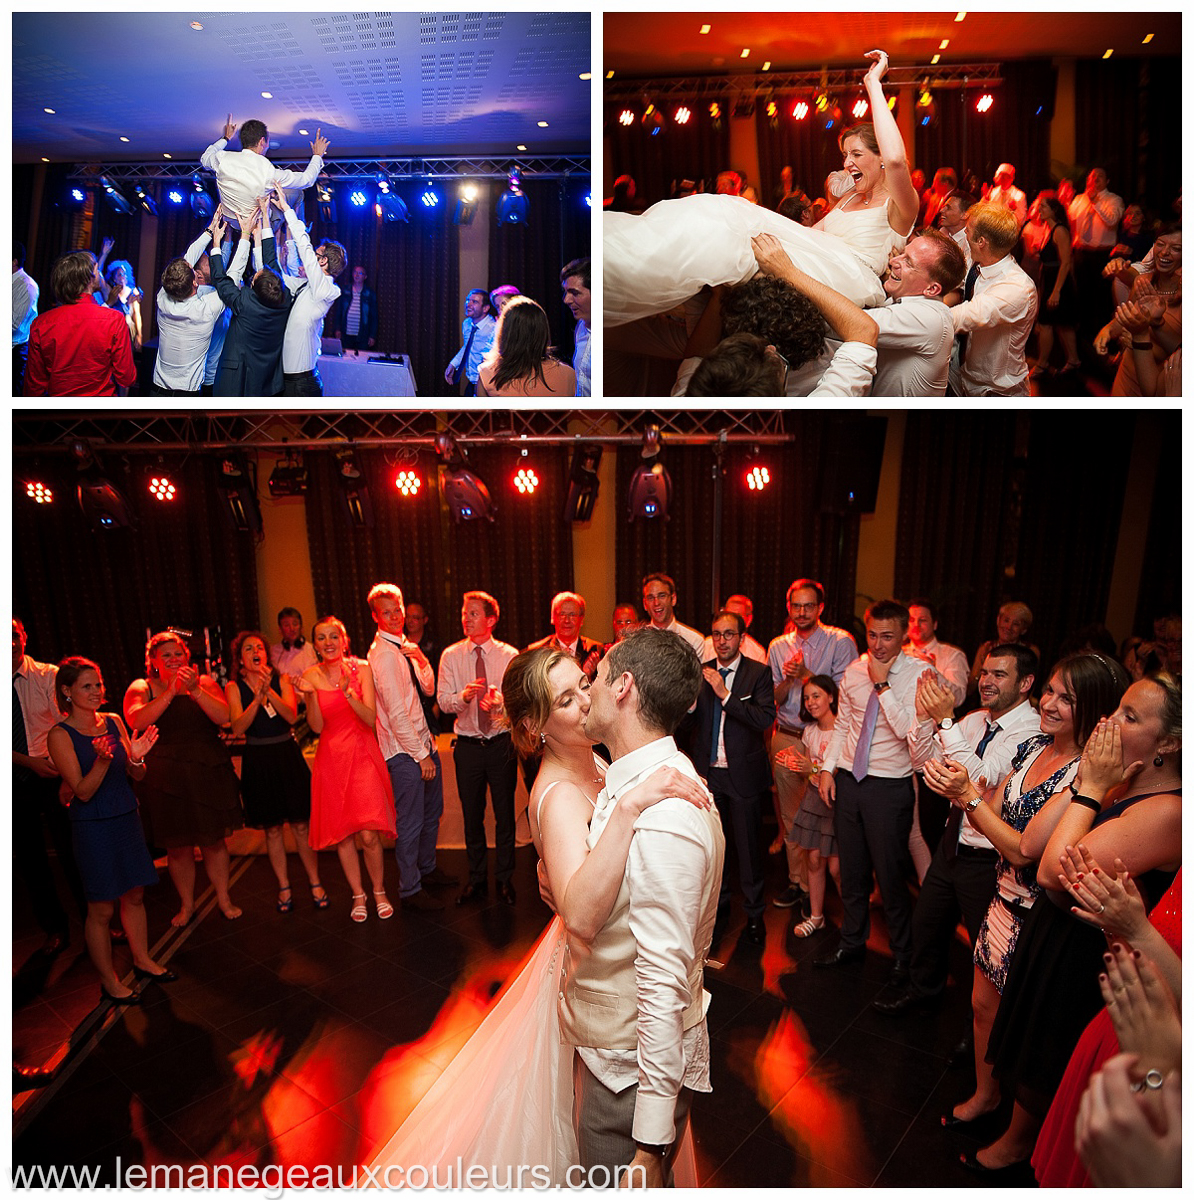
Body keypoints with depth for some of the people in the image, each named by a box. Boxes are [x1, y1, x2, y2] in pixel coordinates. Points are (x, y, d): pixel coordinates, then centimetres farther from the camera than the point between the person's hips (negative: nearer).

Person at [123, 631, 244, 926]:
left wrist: (195, 690, -22)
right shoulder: (141, 688, 2)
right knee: (177, 846, 8)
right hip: (166, 777, 0)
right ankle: (187, 905, 27)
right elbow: (136, 721, -17)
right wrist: (171, 692, -23)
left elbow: (223, 717, -11)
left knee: (214, 841, 9)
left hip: (208, 772, 0)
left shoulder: (205, 682, 4)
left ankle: (223, 899, 26)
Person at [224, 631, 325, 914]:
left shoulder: (282, 680, 1)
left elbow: (291, 715, -12)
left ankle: (315, 883, 16)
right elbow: (238, 728, -12)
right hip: (257, 760, 0)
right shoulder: (234, 687, 0)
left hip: (287, 755, 0)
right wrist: (258, 697, -25)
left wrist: (269, 691, -26)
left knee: (301, 824, 2)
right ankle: (284, 887, 22)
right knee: (272, 829, 8)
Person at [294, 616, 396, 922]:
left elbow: (370, 718, -11)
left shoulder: (361, 669, -4)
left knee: (369, 834, -7)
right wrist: (310, 693, -19)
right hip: (331, 759, 2)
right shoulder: (311, 675, 0)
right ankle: (358, 895, 26)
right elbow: (317, 726, -4)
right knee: (341, 834, 7)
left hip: (362, 756, -2)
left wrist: (348, 691, -25)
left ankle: (379, 892, 16)